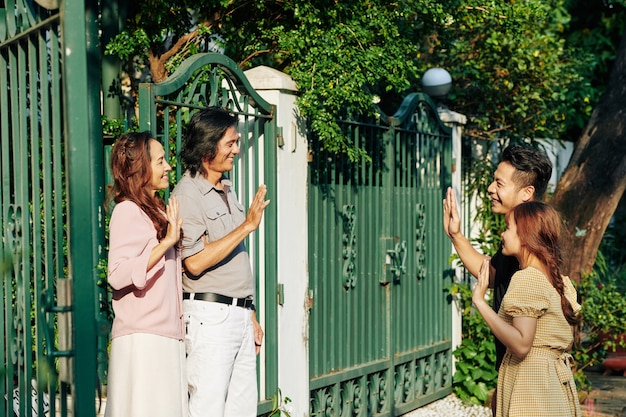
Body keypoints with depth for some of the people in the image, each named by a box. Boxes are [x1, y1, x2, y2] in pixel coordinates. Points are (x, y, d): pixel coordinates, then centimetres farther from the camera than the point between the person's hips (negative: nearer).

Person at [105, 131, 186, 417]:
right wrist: (167, 242, -23)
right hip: (142, 337, -9)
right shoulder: (128, 211, -9)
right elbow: (118, 275, -21)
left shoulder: (157, 211, 19)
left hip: (167, 334, 9)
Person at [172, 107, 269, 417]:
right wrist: (248, 225, -18)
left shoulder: (227, 191, 16)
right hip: (210, 314, -8)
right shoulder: (188, 193, -10)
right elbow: (195, 262, -20)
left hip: (239, 314, 8)